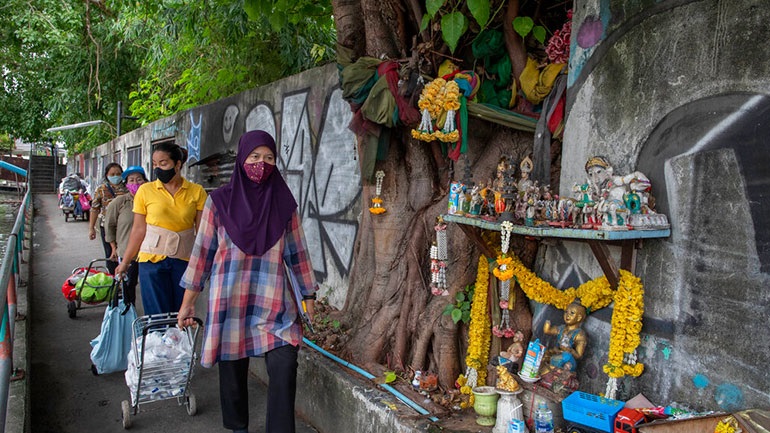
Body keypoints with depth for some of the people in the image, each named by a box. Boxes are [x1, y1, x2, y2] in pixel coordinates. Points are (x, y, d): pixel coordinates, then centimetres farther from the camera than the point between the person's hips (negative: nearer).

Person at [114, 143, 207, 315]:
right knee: (157, 318, 1)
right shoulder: (145, 191, 3)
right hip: (152, 259, 0)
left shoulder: (196, 192, 2)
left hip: (184, 260, 1)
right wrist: (125, 262, 6)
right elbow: (138, 230, 6)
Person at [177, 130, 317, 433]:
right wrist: (188, 302, 5)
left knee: (284, 369, -13)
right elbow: (203, 252, 4)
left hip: (273, 301, 0)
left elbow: (296, 252, 9)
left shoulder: (283, 203, 4)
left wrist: (308, 296, 9)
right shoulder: (220, 201, 1)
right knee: (232, 371, 10)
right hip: (230, 299, 0)